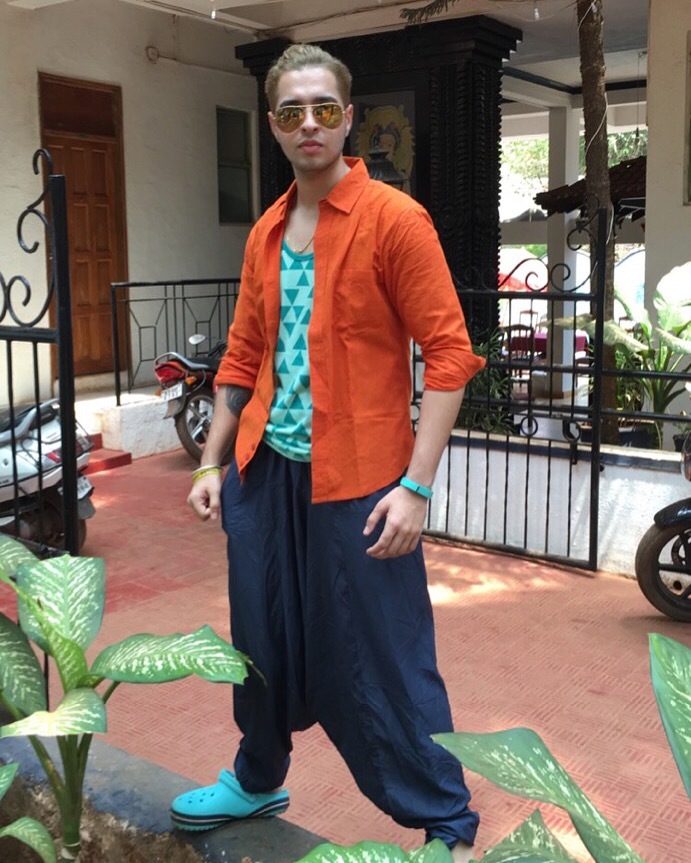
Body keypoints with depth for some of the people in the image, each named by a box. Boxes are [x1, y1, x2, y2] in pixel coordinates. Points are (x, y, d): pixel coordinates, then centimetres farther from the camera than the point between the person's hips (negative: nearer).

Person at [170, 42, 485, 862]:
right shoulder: (264, 234, 11)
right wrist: (212, 463, 13)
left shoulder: (394, 219, -8)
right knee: (262, 641, 18)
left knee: (379, 663, 1)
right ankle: (258, 779, 42)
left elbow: (449, 354, -12)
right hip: (265, 471, 6)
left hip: (356, 481, -6)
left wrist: (416, 485, -18)